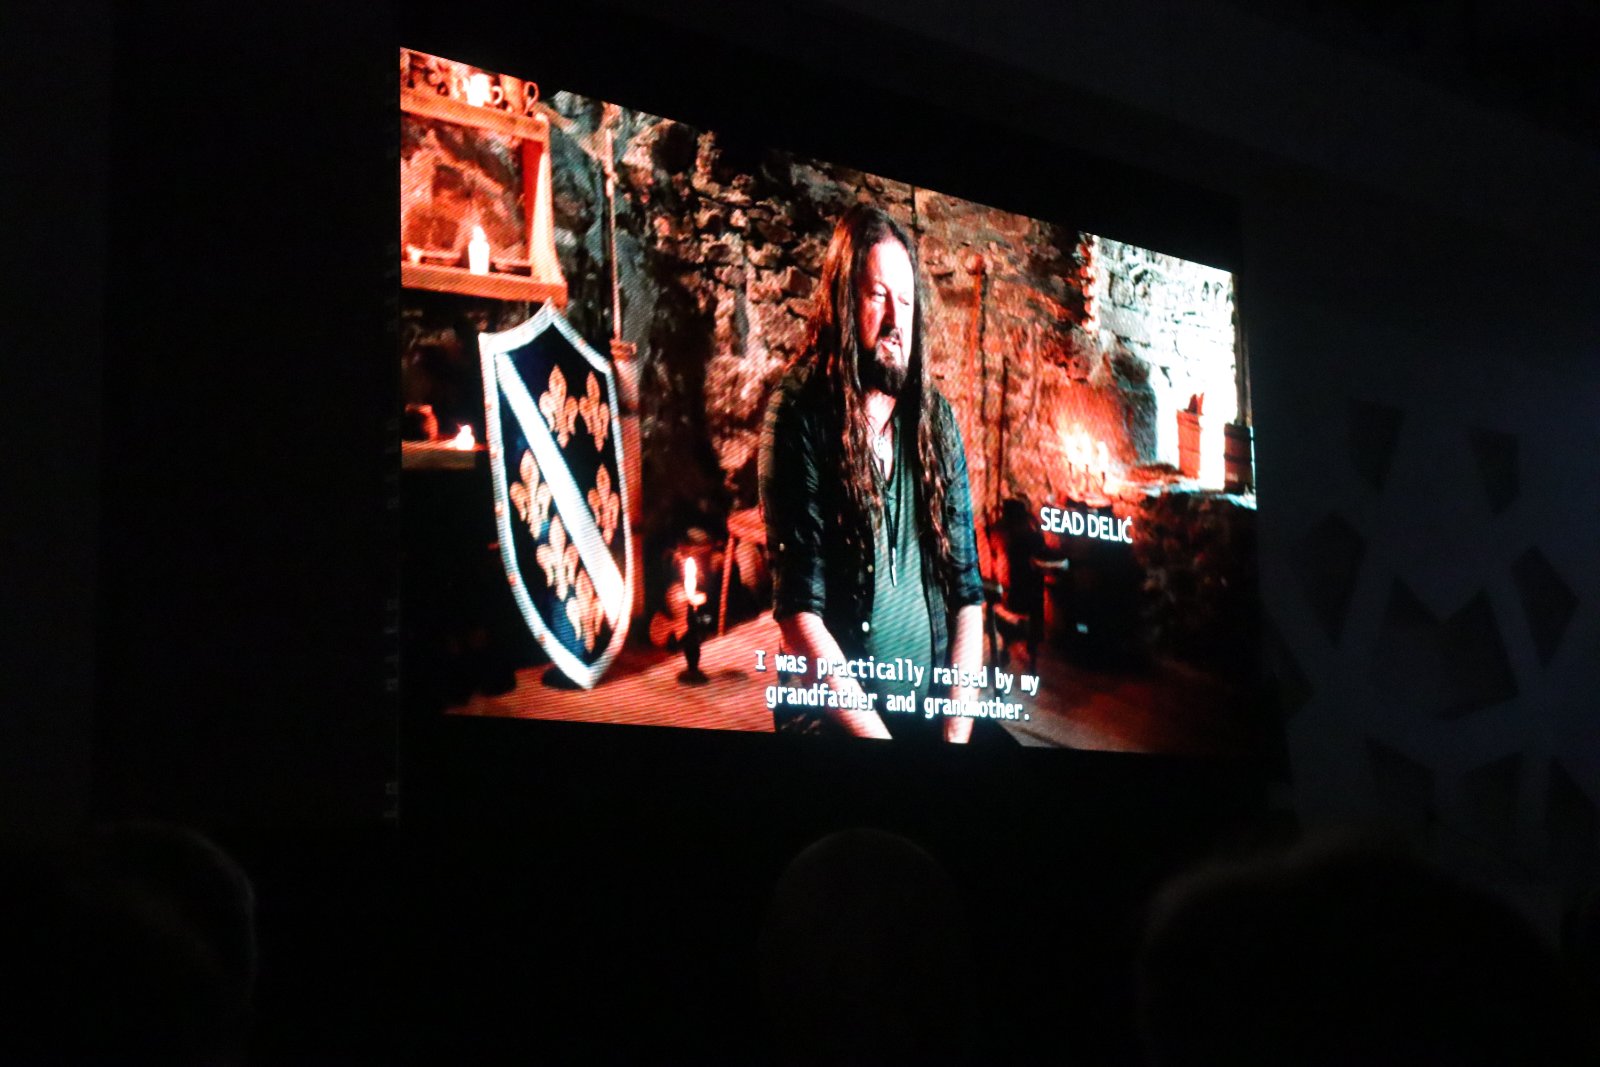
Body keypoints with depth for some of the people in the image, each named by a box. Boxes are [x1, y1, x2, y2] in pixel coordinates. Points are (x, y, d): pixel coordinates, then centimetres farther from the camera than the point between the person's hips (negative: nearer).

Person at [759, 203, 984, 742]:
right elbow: (800, 614, -10)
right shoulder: (801, 416, -4)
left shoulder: (936, 419, 9)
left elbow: (967, 590, 8)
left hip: (934, 716, 4)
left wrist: (956, 730, -4)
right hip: (836, 723, -4)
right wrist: (879, 736, -14)